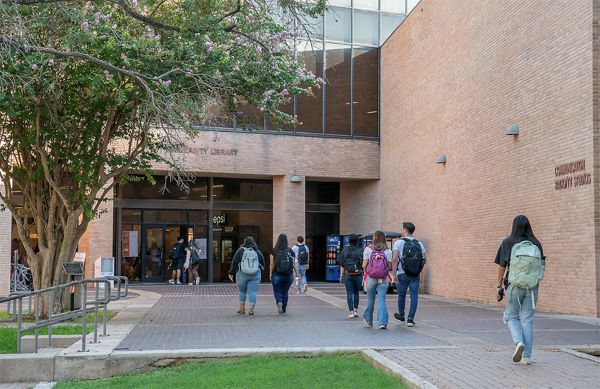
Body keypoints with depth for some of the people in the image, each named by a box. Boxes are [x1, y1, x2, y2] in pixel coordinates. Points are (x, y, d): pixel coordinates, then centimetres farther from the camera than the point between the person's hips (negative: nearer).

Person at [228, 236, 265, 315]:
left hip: (242, 275, -1)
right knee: (253, 292, 0)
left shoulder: (240, 250, 0)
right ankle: (251, 308, -10)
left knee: (242, 291, 13)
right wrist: (259, 273, 23)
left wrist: (231, 273, 5)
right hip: (255, 276, 1)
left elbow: (234, 262, -2)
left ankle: (242, 308, 19)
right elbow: (262, 264, 10)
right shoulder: (258, 252, 7)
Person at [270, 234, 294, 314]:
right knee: (285, 292, 15)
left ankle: (279, 302, -20)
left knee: (277, 291, 8)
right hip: (288, 275, 2)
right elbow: (293, 264, -1)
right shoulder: (290, 251, -2)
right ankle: (284, 309, 20)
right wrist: (293, 274, 8)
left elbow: (272, 264, -6)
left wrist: (270, 273, 1)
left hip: (277, 275, -2)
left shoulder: (274, 251, -6)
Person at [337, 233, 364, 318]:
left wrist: (341, 275, 5)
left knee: (349, 293, 4)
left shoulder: (345, 250, 0)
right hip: (358, 275, 0)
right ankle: (355, 310, 16)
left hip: (347, 275, 0)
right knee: (356, 292, 17)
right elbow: (363, 264, -4)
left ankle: (351, 312, 0)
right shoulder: (360, 250, -3)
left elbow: (342, 265, 0)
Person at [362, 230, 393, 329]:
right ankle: (383, 322, -9)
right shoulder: (388, 251, -2)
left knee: (370, 299, 14)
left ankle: (368, 320, 30)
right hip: (383, 279, 0)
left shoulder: (368, 249, -4)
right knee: (382, 300, 2)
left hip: (371, 278, 0)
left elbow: (364, 266, -5)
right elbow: (390, 267, -4)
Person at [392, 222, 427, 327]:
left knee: (401, 295, 14)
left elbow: (395, 259, -14)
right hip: (416, 275, 2)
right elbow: (425, 260, 4)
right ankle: (410, 319, -1)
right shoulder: (419, 244, 5)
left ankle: (401, 317, 31)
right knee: (414, 296, 4)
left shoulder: (398, 242, -6)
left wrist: (395, 273, -10)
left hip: (402, 274, -2)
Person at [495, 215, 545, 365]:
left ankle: (519, 342, -11)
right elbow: (540, 267, 5)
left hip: (514, 286, -2)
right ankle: (527, 356, 6)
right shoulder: (536, 244, 3)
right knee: (527, 320, 9)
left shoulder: (507, 243, -5)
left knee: (512, 317, 14)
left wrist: (499, 287, 2)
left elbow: (501, 267, -5)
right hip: (532, 287, 2)